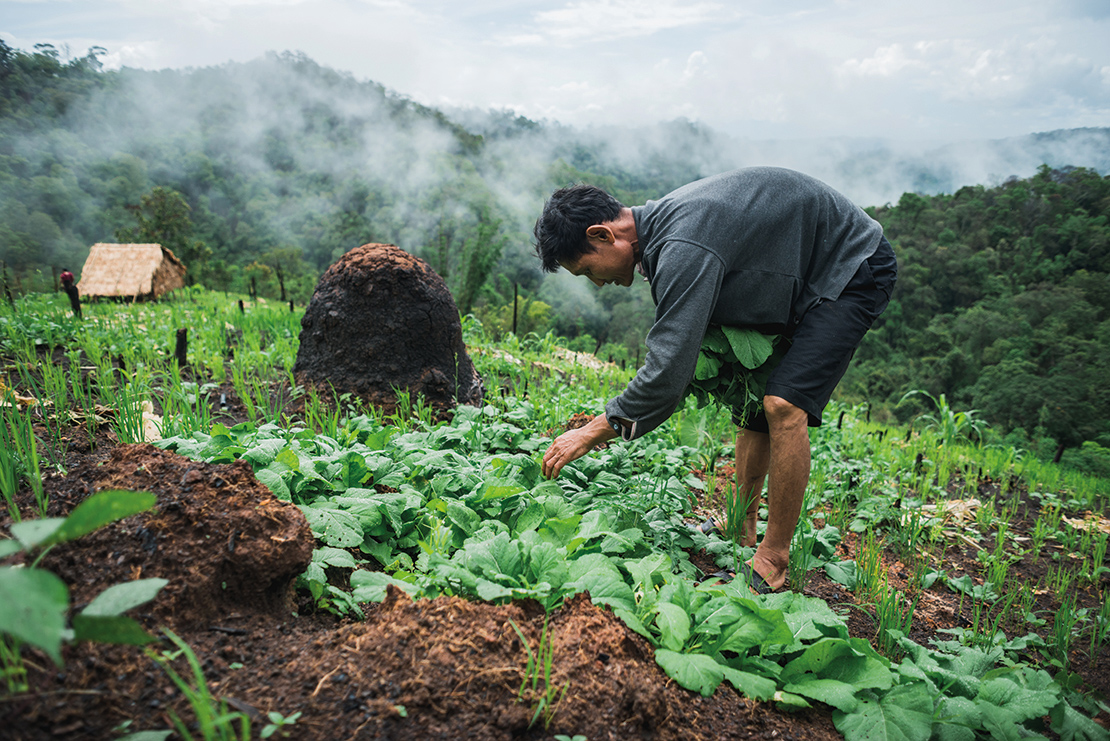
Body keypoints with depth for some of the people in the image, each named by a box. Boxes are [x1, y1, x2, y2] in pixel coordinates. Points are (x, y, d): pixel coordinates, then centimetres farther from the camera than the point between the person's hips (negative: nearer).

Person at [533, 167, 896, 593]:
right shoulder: (659, 224, -2)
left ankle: (771, 566, -11)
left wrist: (592, 433, -24)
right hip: (804, 279, 10)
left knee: (784, 405, -23)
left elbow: (668, 373, -34)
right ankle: (741, 532, 22)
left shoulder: (683, 248, -34)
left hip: (855, 271, -10)